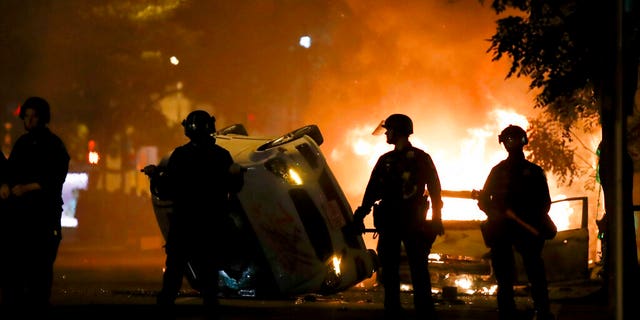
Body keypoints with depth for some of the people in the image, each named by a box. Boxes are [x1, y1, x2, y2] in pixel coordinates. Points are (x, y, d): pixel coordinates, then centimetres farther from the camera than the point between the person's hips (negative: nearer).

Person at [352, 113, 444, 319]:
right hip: (389, 222, 5)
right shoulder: (385, 160, 16)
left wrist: (436, 219, -9)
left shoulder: (420, 158, 3)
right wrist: (360, 215, 2)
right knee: (389, 271, 4)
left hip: (413, 222, -5)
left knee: (418, 271, -6)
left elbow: (434, 190, -1)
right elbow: (372, 190, 14)